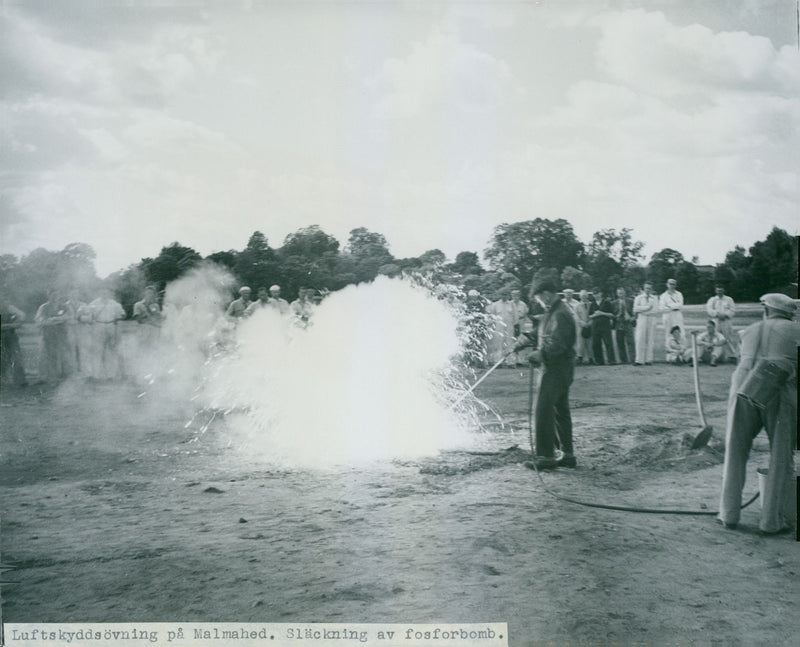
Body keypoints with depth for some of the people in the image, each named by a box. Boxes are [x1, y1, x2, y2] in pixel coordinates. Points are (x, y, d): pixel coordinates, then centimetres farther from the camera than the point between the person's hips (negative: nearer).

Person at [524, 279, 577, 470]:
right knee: (561, 411, 14)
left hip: (556, 370, -11)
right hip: (562, 370, 11)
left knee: (544, 411, -8)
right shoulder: (554, 313, 15)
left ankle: (546, 456, -5)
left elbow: (557, 345, -25)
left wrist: (539, 355, -14)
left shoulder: (559, 315, -19)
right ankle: (568, 455, 20)